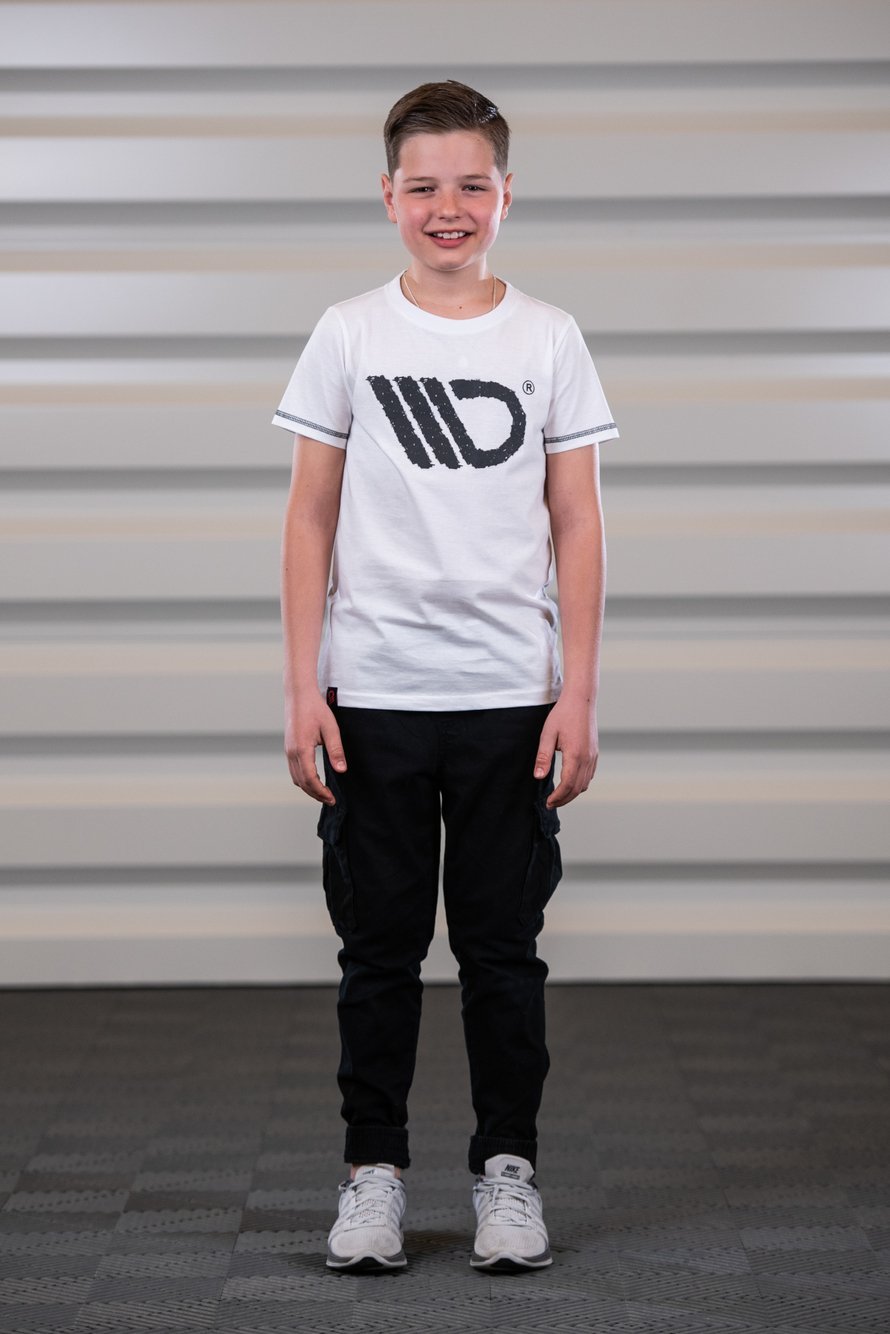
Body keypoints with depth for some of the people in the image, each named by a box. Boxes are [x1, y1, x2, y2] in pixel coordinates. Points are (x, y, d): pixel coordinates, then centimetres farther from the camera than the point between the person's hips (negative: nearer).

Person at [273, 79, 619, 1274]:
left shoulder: (549, 340, 3)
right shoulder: (349, 335, 3)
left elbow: (577, 526, 3)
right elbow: (312, 519, 3)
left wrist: (579, 693, -3)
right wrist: (303, 690, -3)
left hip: (510, 695, 0)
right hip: (375, 696, 0)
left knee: (504, 946, 6)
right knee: (381, 945, 7)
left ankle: (507, 1166, 18)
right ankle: (374, 1167, 17)